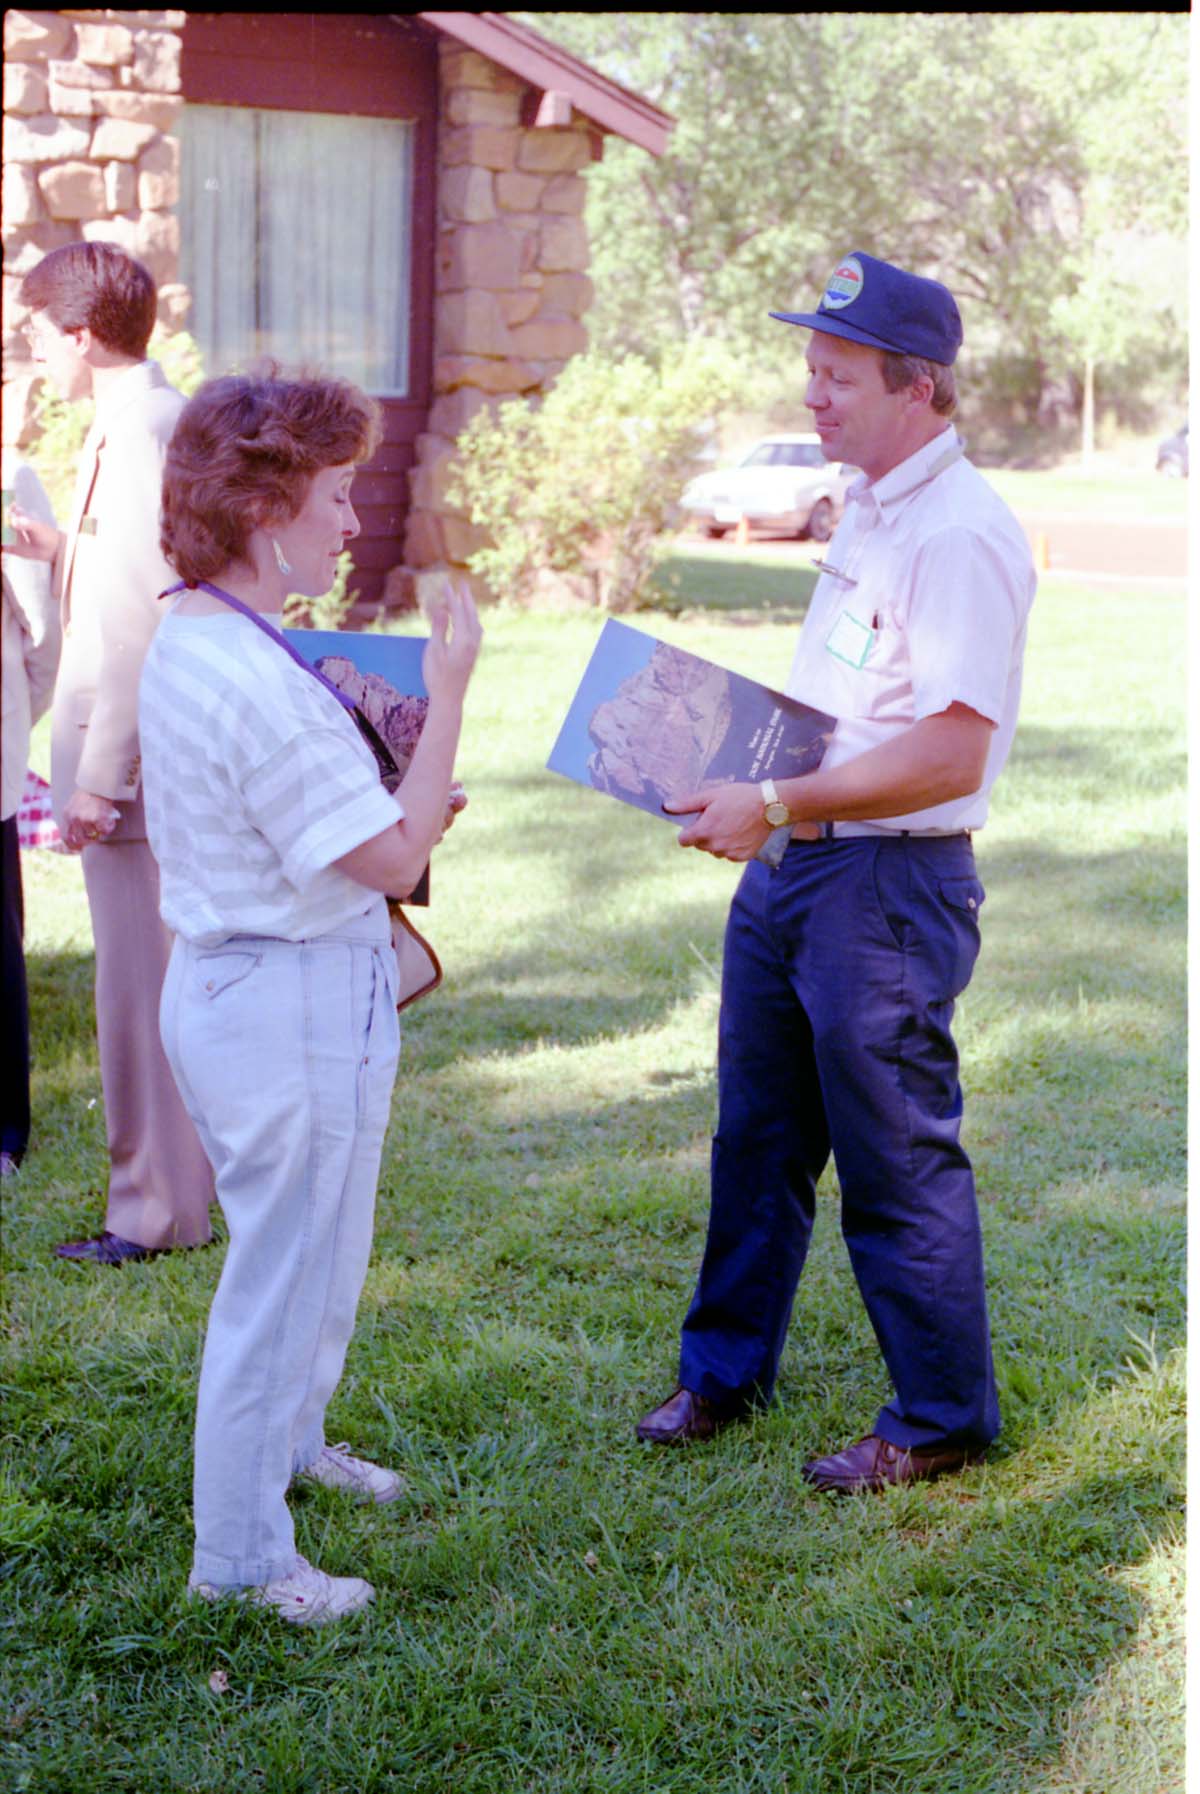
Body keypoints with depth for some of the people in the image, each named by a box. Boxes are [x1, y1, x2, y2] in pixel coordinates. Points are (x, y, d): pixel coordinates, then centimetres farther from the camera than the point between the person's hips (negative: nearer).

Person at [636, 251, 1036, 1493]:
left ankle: (941, 1421, 20)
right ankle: (724, 1369, 35)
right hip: (789, 869, 9)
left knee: (897, 1160, 3)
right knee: (756, 1134, 18)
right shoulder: (867, 511, 12)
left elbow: (950, 754, -26)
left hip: (890, 888, -9)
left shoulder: (961, 533, -19)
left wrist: (775, 806, -25)